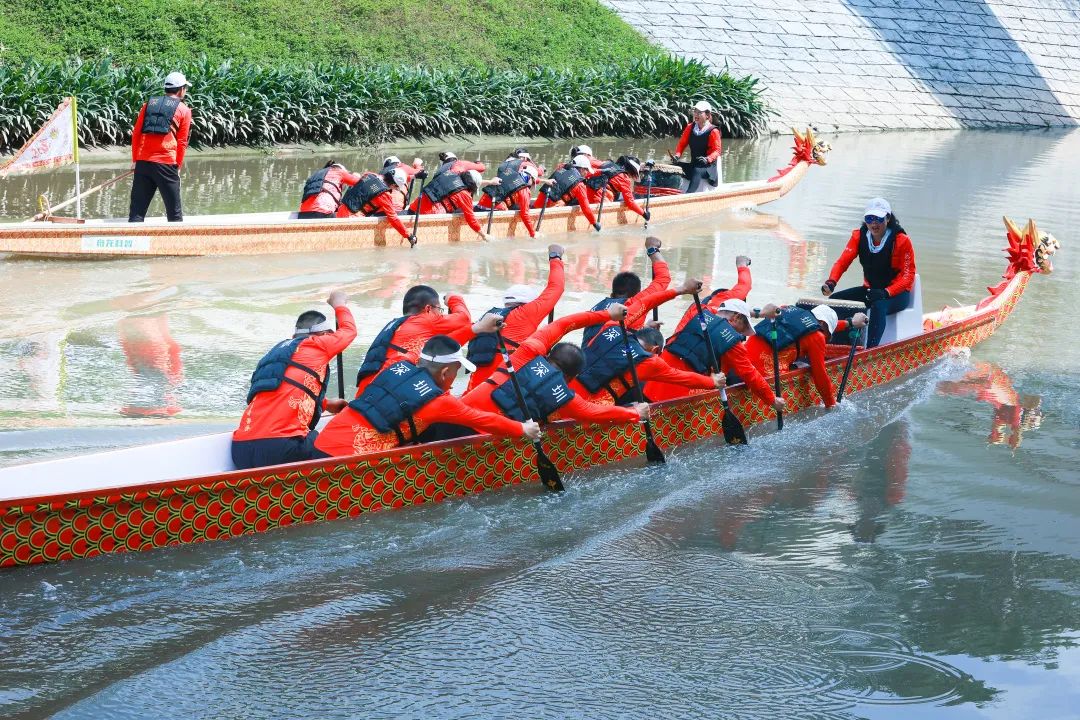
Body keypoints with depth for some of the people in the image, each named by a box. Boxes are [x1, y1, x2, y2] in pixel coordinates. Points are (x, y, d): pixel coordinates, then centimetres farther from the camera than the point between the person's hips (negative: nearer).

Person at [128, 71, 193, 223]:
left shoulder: (149, 104, 16)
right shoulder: (184, 110, 6)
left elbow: (136, 134, 13)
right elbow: (182, 142, 3)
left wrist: (135, 160, 17)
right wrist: (178, 166, 11)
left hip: (142, 163, 3)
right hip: (166, 164, -3)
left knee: (137, 210, 3)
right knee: (174, 211, 5)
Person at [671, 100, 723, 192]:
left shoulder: (713, 131, -8)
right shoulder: (690, 127, 8)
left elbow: (716, 151, -9)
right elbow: (682, 144, 11)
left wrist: (707, 159, -29)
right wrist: (677, 155, -9)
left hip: (709, 167, -6)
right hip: (693, 165, 6)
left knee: (697, 172, -38)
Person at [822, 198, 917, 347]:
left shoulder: (901, 240, -14)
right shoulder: (859, 236, -1)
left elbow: (908, 275, -15)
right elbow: (843, 262, -9)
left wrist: (886, 293, -31)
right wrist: (831, 283, -30)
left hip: (896, 293, -6)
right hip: (870, 289, 6)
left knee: (878, 306, -38)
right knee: (835, 300, -13)